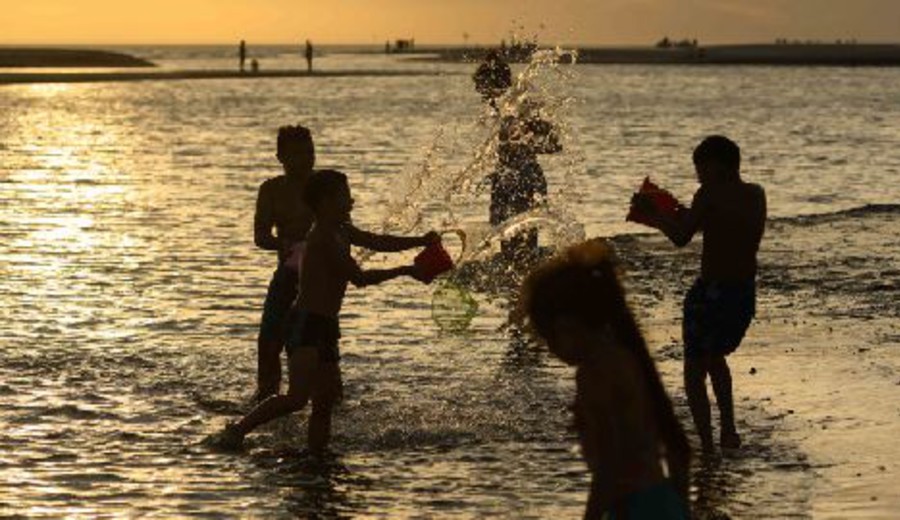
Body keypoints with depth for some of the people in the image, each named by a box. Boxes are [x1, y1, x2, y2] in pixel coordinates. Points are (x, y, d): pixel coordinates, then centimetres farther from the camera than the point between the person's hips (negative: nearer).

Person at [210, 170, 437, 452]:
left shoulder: (341, 233, 15)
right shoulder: (323, 238, -15)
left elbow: (380, 242, 22)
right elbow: (360, 278, -16)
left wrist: (420, 241, 9)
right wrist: (405, 271, -10)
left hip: (325, 327, 10)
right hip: (307, 325, -10)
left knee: (326, 399, 7)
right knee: (298, 397, -20)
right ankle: (235, 432, -14)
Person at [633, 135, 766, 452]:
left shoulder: (711, 195, -13)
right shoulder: (757, 196, 7)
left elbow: (680, 238, -16)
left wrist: (652, 214, -2)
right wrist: (683, 215, 21)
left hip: (711, 292, -7)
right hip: (746, 294, 7)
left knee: (695, 372, 5)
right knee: (716, 357, 30)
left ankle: (706, 444, -2)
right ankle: (728, 432, 27)